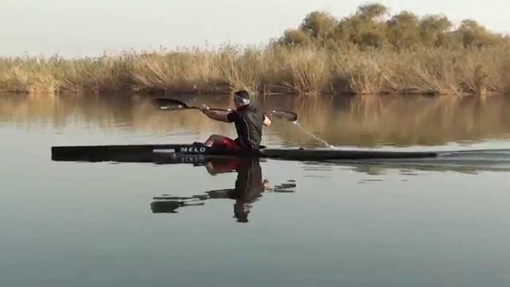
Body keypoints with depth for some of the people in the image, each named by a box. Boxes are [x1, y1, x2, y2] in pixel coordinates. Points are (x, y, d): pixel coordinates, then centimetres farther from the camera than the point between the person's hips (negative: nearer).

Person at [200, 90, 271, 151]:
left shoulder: (239, 115, -18)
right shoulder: (257, 113, 2)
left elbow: (217, 116, -11)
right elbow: (268, 123, 22)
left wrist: (206, 111, 7)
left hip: (243, 148, -9)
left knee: (213, 138, -4)